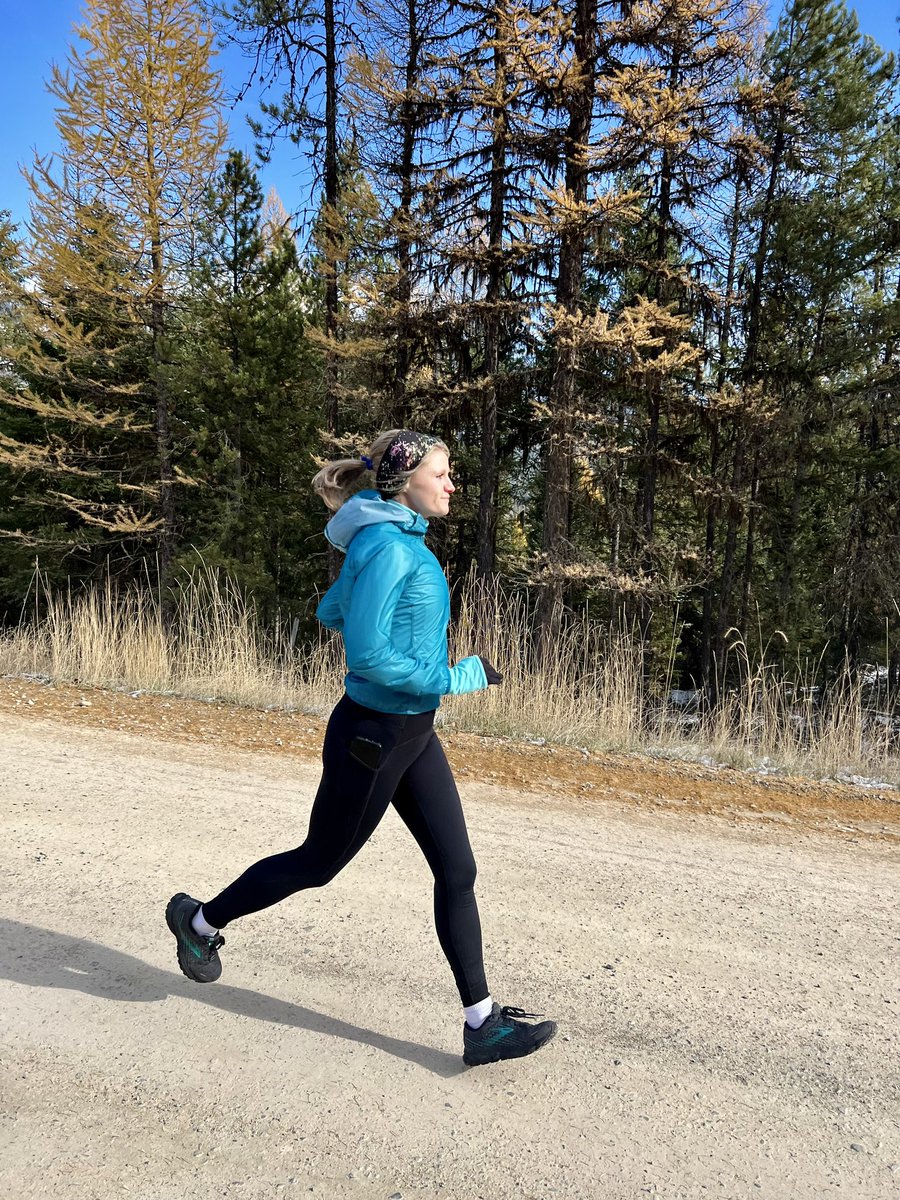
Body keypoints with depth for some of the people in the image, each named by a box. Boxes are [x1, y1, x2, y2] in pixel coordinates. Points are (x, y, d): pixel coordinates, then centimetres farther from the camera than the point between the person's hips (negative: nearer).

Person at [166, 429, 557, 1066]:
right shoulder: (388, 547, -21)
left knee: (457, 869, 8)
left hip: (413, 734, 9)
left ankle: (482, 1023, 20)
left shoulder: (399, 540, 8)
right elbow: (369, 655, -27)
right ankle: (202, 920, 38)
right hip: (373, 736, -9)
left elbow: (330, 611, 18)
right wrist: (458, 677, -21)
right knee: (320, 862, 13)